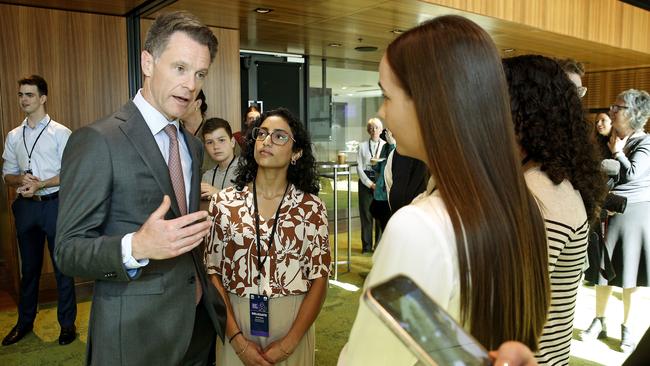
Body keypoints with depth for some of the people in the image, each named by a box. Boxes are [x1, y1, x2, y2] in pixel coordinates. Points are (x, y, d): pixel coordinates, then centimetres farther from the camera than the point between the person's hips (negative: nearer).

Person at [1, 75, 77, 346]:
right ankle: (25, 322, 32)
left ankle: (67, 323, 18)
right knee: (29, 266, 17)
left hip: (55, 204, -4)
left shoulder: (60, 133, -5)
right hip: (26, 205, 5)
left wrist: (40, 184, -18)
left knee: (62, 266, 4)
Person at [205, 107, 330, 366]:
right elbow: (213, 271, -3)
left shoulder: (311, 207, -6)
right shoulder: (224, 202, -3)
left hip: (293, 323, 0)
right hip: (234, 321, 1)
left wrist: (289, 342, -11)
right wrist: (237, 339, -10)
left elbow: (319, 278, -5)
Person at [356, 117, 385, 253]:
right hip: (365, 180, 1)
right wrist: (370, 183, -7)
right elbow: (359, 167, 1)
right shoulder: (362, 146, 7)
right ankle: (366, 245, 14)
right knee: (366, 213, 4)